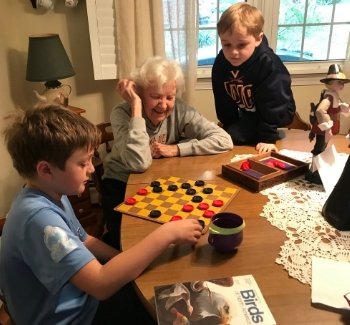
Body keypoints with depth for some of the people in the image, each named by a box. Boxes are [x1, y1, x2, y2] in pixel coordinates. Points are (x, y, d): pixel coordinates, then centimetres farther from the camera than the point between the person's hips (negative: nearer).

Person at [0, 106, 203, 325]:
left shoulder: (52, 196, -4)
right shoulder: (40, 217, -34)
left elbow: (84, 241, 10)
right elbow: (102, 284, -38)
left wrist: (131, 262, -3)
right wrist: (166, 234, -34)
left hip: (80, 298, 8)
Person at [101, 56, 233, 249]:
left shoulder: (179, 110, -15)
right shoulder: (122, 114, -23)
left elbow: (224, 140, -19)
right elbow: (139, 164, -38)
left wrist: (176, 149, -25)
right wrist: (136, 108, -35)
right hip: (122, 184, -2)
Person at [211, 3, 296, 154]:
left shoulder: (268, 64, -34)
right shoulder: (220, 62, -16)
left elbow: (272, 104, -26)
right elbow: (223, 100, -4)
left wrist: (268, 137, -25)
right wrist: (228, 127, 0)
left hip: (275, 113, -7)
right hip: (247, 113, 7)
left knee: (233, 137, -19)